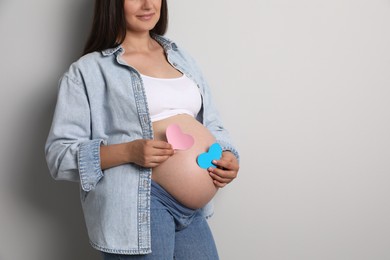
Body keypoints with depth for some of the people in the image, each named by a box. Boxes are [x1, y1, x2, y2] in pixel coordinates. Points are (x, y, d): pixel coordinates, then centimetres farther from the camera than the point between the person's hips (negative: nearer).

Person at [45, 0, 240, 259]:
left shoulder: (181, 58, 16)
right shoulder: (88, 70, -3)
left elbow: (211, 126, 20)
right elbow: (59, 153, -7)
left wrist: (227, 156, -2)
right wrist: (128, 151, -20)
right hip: (135, 204, -5)